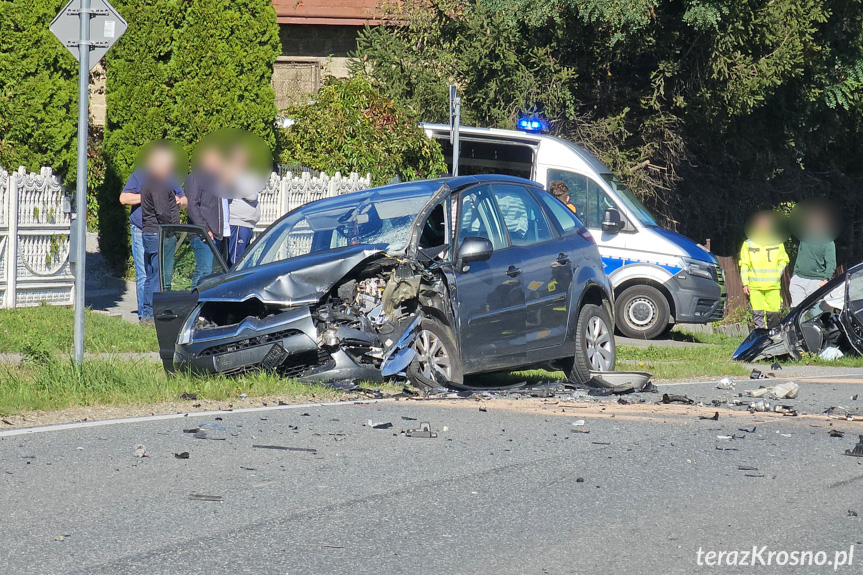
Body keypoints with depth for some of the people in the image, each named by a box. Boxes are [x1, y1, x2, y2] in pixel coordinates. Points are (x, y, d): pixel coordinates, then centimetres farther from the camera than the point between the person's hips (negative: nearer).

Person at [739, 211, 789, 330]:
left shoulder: (777, 243, 10)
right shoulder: (748, 244, 8)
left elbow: (783, 260, 16)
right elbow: (744, 265, 10)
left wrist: (777, 274, -1)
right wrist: (745, 283, 1)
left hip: (773, 285, 0)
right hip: (755, 286, 0)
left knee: (773, 314, -3)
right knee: (758, 314, -5)